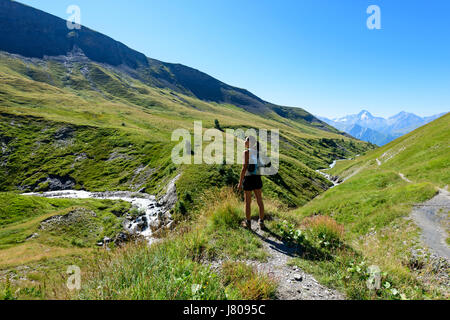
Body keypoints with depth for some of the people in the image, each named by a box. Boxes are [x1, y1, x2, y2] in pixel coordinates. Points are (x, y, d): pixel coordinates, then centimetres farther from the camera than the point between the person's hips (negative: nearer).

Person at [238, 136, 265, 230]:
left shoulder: (247, 152, -15)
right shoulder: (258, 152, 6)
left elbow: (244, 168, -19)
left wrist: (240, 182, -13)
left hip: (248, 180, -6)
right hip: (258, 179, 6)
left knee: (248, 202, 9)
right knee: (259, 201, 15)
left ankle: (248, 223, 23)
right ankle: (261, 223, 25)